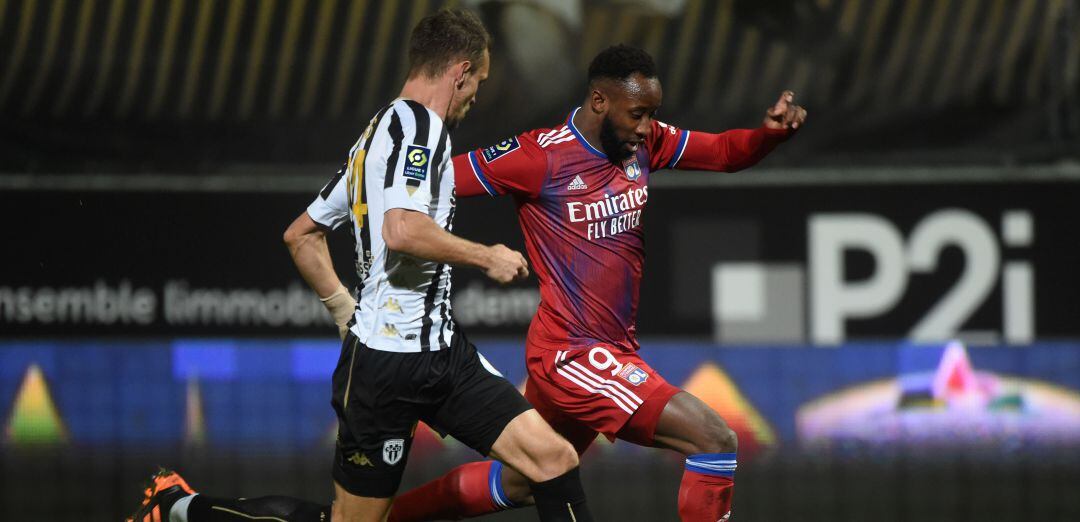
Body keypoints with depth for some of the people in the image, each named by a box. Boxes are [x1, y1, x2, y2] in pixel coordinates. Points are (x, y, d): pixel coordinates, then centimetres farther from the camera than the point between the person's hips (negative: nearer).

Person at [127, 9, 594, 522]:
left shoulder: (379, 132, 17)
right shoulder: (419, 123, -12)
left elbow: (301, 235, 23)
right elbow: (402, 229, -29)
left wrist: (346, 312, 26)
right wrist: (487, 257, -16)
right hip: (391, 359, -10)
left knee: (553, 458, -3)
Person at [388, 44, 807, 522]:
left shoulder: (644, 143, 3)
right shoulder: (541, 157, -16)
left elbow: (725, 152, 11)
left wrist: (772, 131, -9)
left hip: (613, 351, 9)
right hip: (572, 355, -9)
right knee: (715, 441, -18)